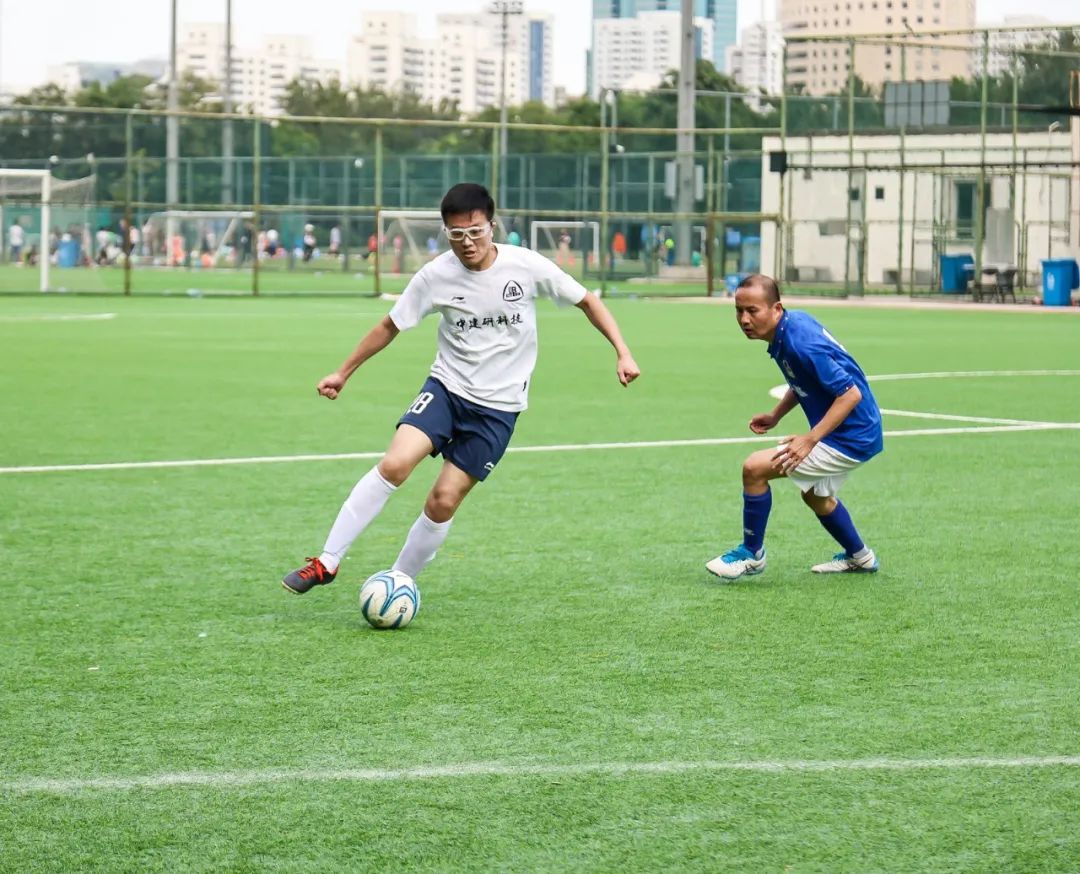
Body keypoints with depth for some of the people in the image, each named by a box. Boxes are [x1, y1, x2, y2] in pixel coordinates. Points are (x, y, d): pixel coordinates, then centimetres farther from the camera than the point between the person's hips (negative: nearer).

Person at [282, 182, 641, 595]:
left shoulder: (526, 266, -12)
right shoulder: (436, 275, -8)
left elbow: (587, 301, 1)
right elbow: (390, 326, 6)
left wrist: (622, 352, -8)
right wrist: (343, 372, 9)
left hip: (498, 406, -1)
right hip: (446, 388, 1)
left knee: (444, 501, -7)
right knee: (394, 464, -22)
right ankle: (327, 562, -15)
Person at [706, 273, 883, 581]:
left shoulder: (800, 342, -28)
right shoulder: (795, 321, 0)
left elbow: (850, 393, -29)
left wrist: (810, 440, -31)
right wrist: (776, 415, 8)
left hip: (850, 438, -10)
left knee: (755, 468, -14)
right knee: (816, 496, 33)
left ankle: (751, 554, 3)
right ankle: (859, 557, 52)